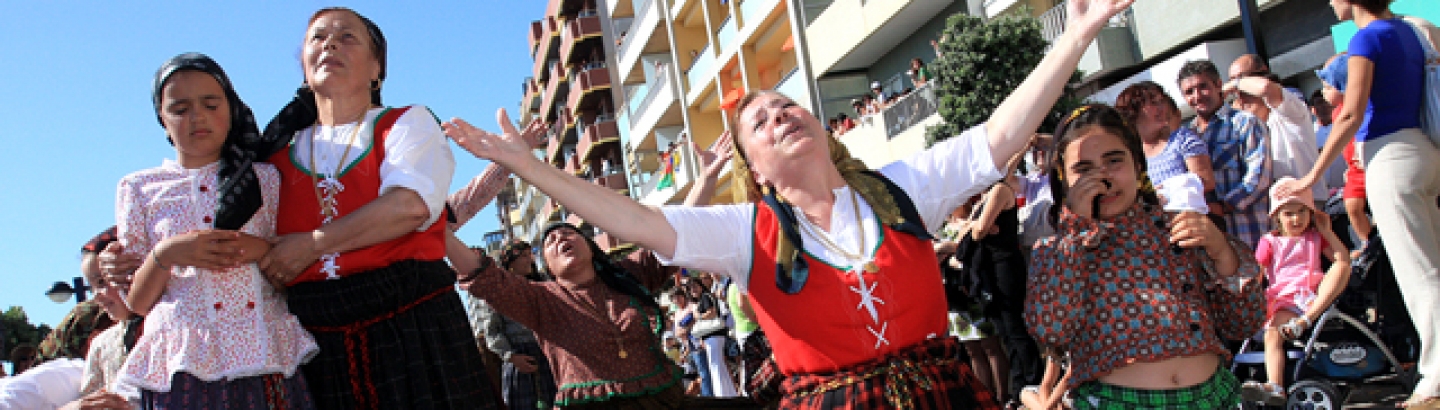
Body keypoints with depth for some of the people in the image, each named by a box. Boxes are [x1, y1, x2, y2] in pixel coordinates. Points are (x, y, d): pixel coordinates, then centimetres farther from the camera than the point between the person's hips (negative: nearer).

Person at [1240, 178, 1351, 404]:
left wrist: (1327, 232, 8)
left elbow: (1343, 259, 11)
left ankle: (1306, 319, -36)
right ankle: (1274, 387, -47)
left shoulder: (1316, 236, 23)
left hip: (1316, 296, 1)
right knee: (1271, 334, -30)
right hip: (1284, 302, -1)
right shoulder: (1270, 242, 16)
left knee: (1342, 266, -26)